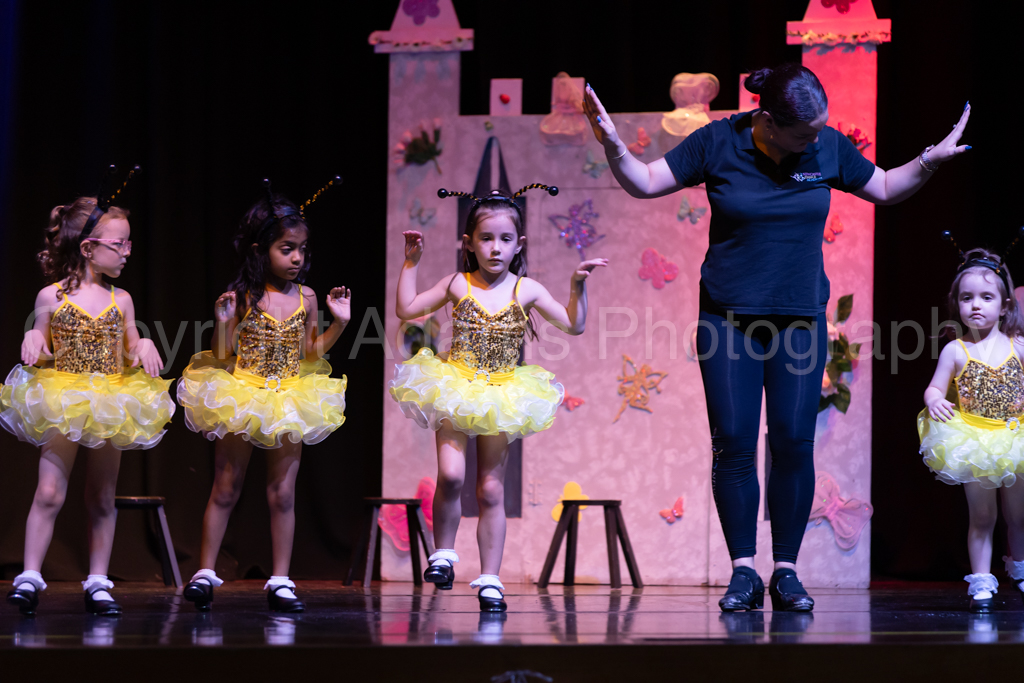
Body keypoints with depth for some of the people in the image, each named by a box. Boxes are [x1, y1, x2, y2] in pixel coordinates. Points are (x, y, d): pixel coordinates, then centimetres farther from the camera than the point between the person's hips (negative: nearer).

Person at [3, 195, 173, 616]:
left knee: (102, 498, 7)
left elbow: (131, 353, 14)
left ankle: (97, 584, 13)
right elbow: (42, 354, 5)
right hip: (62, 407, -3)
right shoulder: (52, 297, -1)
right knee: (49, 492, -11)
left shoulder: (120, 301, 7)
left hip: (110, 407, 3)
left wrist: (143, 347, -7)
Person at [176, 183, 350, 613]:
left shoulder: (305, 298, 0)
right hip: (242, 399, -3)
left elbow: (310, 353, 7)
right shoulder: (241, 297, -11)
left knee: (282, 494, 5)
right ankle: (205, 573, 14)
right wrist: (222, 322, -24)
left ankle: (280, 581, 11)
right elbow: (222, 356, -8)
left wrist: (338, 323, -3)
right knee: (225, 490, 6)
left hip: (289, 405, 3)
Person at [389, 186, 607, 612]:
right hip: (456, 391, -1)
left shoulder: (526, 290, 0)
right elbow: (406, 309, 5)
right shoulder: (458, 285, 0)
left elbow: (573, 326, 3)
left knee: (491, 490, 5)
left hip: (501, 399, 1)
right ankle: (443, 553, 1)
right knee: (451, 475, -20)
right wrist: (410, 263, 4)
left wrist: (578, 287, -9)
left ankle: (489, 580, 10)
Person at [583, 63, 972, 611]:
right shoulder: (718, 142, -6)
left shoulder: (829, 147, 0)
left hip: (801, 317, 1)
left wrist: (931, 159, 0)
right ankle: (744, 572, 3)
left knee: (794, 444, -3)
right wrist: (612, 144, -19)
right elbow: (644, 183, -1)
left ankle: (786, 571, 6)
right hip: (729, 317, -1)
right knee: (733, 444, -4)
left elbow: (886, 189, 16)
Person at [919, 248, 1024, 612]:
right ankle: (981, 582, 8)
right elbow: (936, 387, 0)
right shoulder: (956, 350, -3)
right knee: (981, 517, 2)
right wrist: (935, 400, -21)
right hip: (974, 443, -2)